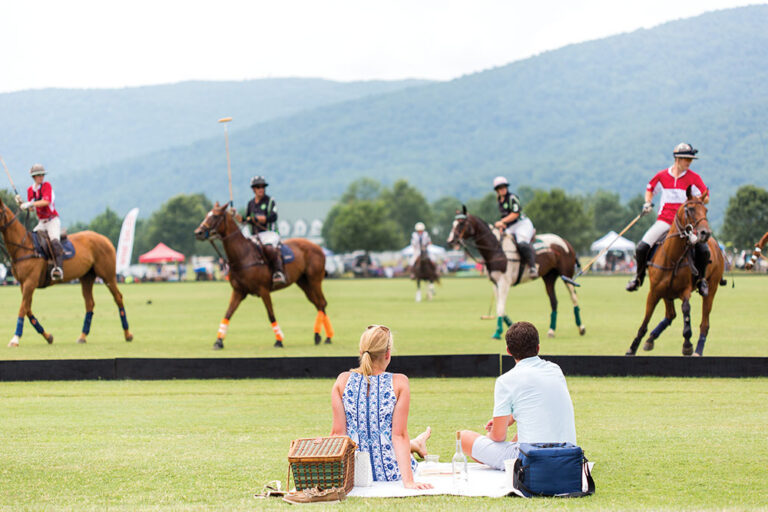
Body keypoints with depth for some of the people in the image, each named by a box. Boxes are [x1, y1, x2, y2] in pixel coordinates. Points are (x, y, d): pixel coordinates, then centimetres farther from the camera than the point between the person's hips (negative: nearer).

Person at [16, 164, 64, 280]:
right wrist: (21, 203, -5)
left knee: (55, 241, -30)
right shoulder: (30, 190, 11)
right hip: (41, 223, 7)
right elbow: (31, 208, 13)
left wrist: (30, 204, -27)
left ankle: (58, 267, -44)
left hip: (52, 220, -7)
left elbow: (46, 201, -21)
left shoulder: (47, 185, -6)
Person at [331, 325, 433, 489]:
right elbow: (399, 434, -14)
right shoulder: (399, 383, -11)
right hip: (390, 473, -3)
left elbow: (338, 431, -4)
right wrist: (408, 481, -13)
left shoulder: (343, 380, -6)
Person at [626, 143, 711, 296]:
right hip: (664, 220, 1)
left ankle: (701, 279, 6)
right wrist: (647, 203, 8)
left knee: (703, 249, -21)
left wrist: (701, 199, -23)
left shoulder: (693, 178, 1)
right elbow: (650, 188, 24)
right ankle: (639, 276, 14)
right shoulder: (662, 176, 5)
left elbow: (705, 199, 0)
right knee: (642, 247, -15)